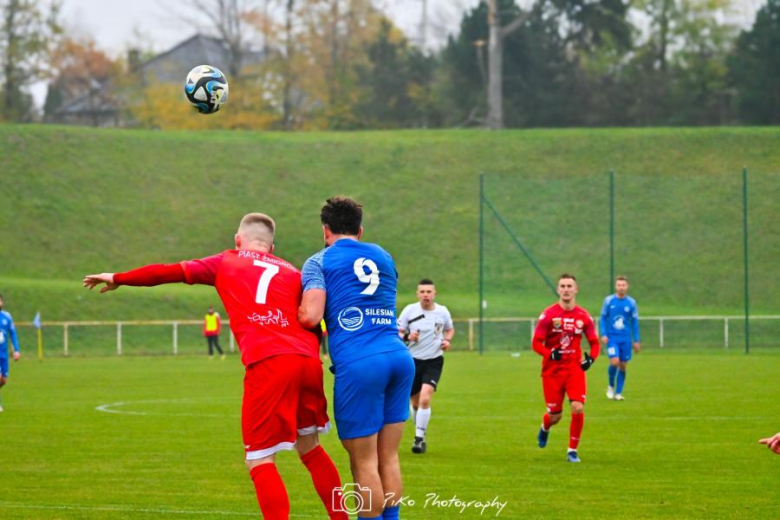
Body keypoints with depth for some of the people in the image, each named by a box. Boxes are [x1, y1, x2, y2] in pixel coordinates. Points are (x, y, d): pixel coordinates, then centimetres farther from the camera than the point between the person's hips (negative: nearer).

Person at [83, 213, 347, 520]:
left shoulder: (225, 263, 20)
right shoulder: (292, 273, 26)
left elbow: (169, 272, 20)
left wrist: (118, 279, 30)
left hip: (267, 364, -4)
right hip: (307, 361, 4)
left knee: (259, 461, 2)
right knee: (309, 446, 23)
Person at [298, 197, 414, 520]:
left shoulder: (319, 262, 5)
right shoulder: (383, 257, 21)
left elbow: (310, 316, -8)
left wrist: (293, 312, 14)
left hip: (358, 363, -5)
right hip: (400, 356, 5)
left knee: (364, 463, 1)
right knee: (388, 457, 11)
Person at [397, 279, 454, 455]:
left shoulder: (442, 312, -3)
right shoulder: (409, 310, -5)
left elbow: (450, 329, 18)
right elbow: (397, 333, -1)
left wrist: (447, 340, -3)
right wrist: (407, 337, -22)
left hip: (433, 361, -1)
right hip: (413, 360, 1)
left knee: (425, 398, -20)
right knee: (416, 402, 10)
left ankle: (419, 438, -14)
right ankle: (420, 433, 33)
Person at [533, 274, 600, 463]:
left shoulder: (583, 316, 1)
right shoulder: (548, 315, -6)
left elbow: (594, 342, 10)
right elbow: (536, 343, -6)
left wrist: (591, 358, -11)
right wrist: (550, 353, -26)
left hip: (574, 369, 1)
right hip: (552, 370, -1)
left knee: (578, 408, -17)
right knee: (555, 415, 3)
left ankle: (573, 450, 0)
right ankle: (545, 429, 42)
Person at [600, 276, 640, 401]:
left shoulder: (631, 302, 2)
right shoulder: (608, 300, 0)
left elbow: (635, 322, 8)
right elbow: (603, 318, 5)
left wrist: (636, 341, 7)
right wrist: (603, 335, -7)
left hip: (625, 339, 2)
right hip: (612, 338, -2)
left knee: (622, 366, 2)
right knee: (614, 362, -17)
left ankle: (618, 393, 13)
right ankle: (611, 386, 8)